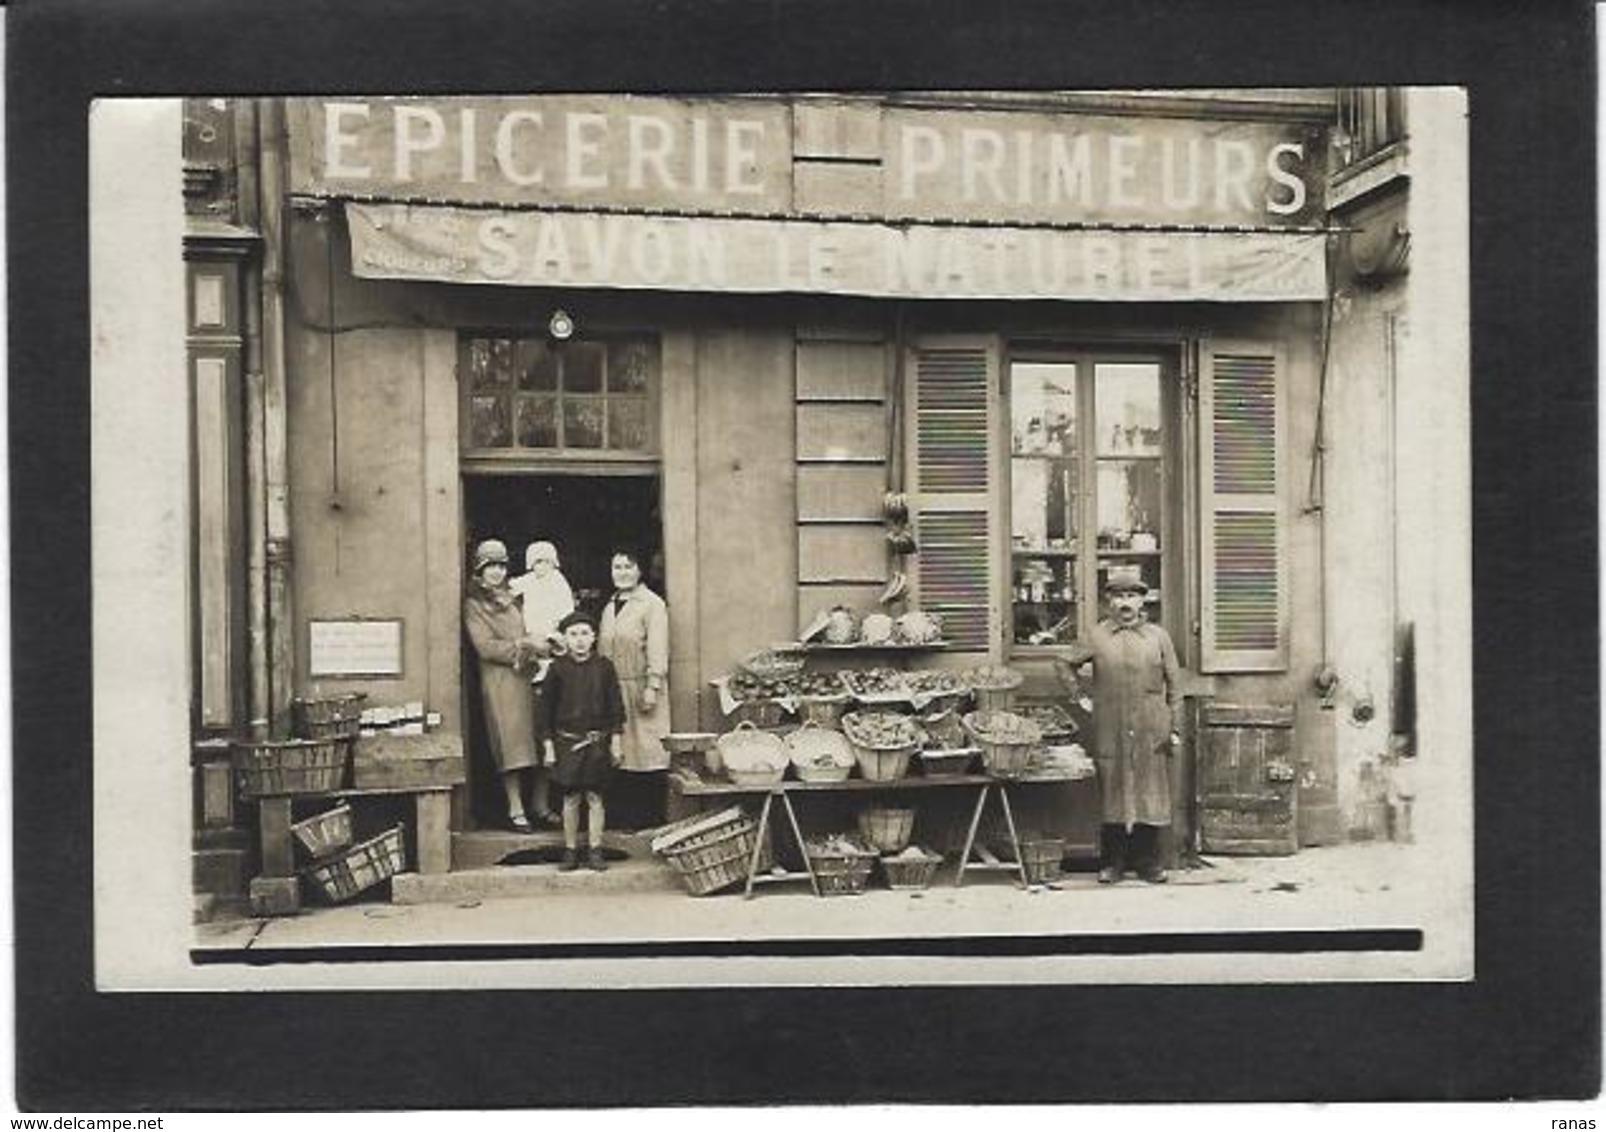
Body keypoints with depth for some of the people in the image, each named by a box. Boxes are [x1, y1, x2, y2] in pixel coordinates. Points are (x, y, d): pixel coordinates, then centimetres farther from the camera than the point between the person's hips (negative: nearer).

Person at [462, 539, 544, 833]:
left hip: (525, 676, 5)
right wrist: (522, 646, -11)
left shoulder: (511, 598, 18)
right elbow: (486, 647, -7)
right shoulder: (473, 605, 2)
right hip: (499, 679, -5)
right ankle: (515, 809, -5)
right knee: (511, 742, -8)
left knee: (536, 741, 2)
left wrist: (534, 645, 4)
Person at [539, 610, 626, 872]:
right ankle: (570, 850, 14)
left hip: (597, 740, 0)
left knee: (594, 797, 4)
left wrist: (615, 740, 2)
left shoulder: (604, 666, 0)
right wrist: (549, 742, 0)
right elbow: (547, 706, 3)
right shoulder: (557, 669, -2)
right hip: (567, 740, 0)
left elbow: (615, 704, 5)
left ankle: (595, 850, 12)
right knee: (571, 798, 5)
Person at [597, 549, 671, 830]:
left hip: (641, 687, -6)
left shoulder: (652, 604, -4)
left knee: (649, 751, -5)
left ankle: (653, 815, 0)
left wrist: (652, 687, -16)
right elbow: (602, 650, 16)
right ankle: (632, 814, 11)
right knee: (624, 752, 6)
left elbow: (658, 649, -10)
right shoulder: (609, 607, 17)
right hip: (614, 688, 6)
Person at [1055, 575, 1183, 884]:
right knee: (1112, 796, 4)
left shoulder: (1159, 637, 6)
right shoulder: (1097, 637, 5)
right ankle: (1112, 862, 14)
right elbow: (1063, 662, 16)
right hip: (1110, 733, 0)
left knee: (1150, 794, 4)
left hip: (1151, 732, 0)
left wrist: (1175, 729, 2)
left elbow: (1173, 686, 7)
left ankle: (1148, 861, 16)